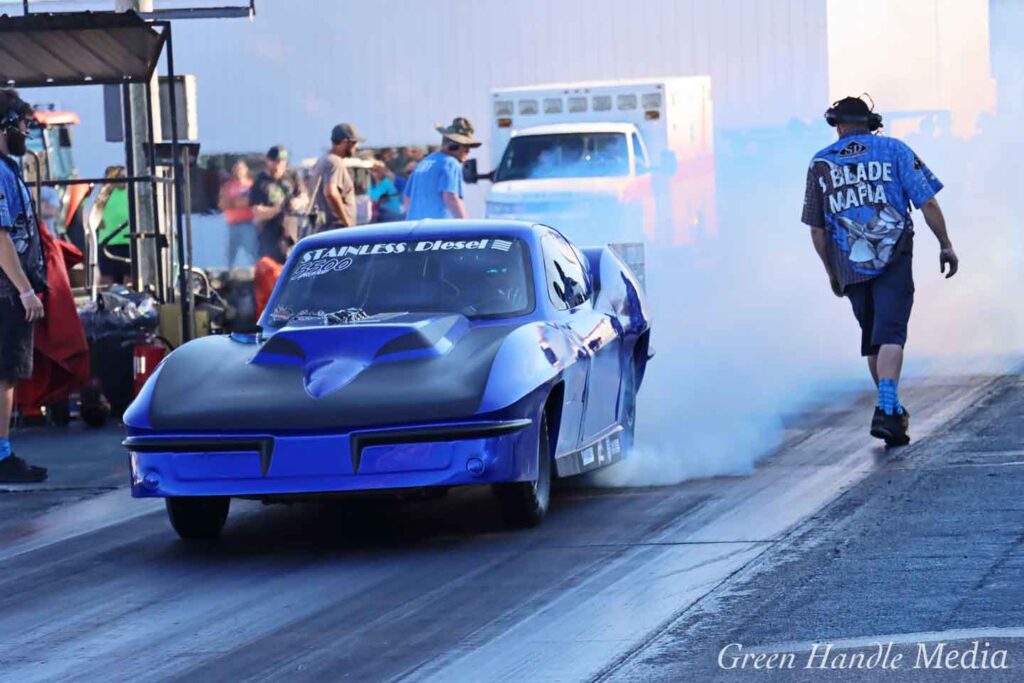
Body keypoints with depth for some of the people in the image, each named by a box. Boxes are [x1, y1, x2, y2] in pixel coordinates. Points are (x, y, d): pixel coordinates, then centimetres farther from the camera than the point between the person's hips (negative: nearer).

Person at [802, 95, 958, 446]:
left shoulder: (820, 164, 8)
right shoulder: (893, 150, 3)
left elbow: (817, 229, 9)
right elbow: (927, 202, -2)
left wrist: (831, 271, 20)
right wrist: (945, 245, 7)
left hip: (850, 267, 3)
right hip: (893, 260, -3)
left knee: (872, 340, 16)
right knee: (890, 335, -10)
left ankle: (894, 412, 26)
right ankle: (887, 410, -28)